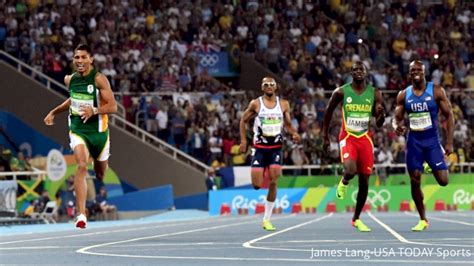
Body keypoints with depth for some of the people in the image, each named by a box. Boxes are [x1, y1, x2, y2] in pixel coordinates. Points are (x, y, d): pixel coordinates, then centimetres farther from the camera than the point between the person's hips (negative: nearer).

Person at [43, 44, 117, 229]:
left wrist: (94, 110, -31)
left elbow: (113, 107, -16)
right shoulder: (70, 79, 4)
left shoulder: (99, 79, -12)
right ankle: (81, 215, -29)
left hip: (98, 131, -1)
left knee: (101, 174, 15)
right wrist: (54, 112, 22)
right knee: (81, 166, -24)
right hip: (78, 130, 1)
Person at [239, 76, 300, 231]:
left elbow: (288, 124, 13)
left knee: (273, 182, -10)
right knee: (257, 185, -8)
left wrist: (294, 134, -8)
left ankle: (267, 219, -1)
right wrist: (243, 140, -2)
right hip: (260, 147, -1)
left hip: (276, 147, 1)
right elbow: (243, 121, 8)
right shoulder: (256, 104, -2)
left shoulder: (283, 104, 4)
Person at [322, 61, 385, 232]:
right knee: (351, 171, -29)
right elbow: (328, 112, 10)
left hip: (365, 139, 3)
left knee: (364, 181, 4)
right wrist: (325, 136, 9)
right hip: (347, 138, -3)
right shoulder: (341, 92, -4)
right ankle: (343, 183, 11)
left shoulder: (374, 94, 0)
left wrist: (381, 115, -21)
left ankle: (356, 219, 20)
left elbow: (379, 124, 3)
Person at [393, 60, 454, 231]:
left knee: (443, 180, -9)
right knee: (415, 181, -3)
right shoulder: (403, 95, 3)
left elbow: (449, 116, -4)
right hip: (414, 141, 2)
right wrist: (397, 127, -17)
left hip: (432, 140, -2)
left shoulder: (436, 91, -6)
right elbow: (397, 118, 8)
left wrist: (449, 143, -11)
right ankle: (423, 220, 11)